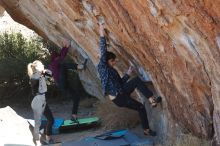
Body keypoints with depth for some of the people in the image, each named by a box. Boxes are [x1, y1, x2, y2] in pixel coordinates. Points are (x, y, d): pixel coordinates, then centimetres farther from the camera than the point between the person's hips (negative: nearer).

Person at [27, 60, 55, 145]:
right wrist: (40, 71, -26)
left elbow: (50, 73, 22)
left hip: (43, 101, 10)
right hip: (37, 101, -9)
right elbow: (35, 78, -43)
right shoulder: (35, 77, -18)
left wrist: (45, 71, 2)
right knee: (38, 123, -1)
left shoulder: (42, 76, 6)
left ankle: (48, 139, 31)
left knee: (51, 119, 17)